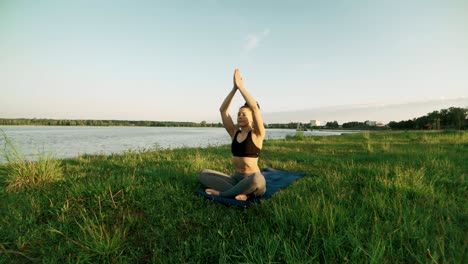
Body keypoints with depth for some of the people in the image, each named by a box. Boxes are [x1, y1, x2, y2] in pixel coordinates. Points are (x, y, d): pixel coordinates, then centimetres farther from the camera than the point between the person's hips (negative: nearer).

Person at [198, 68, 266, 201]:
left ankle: (222, 193, -20)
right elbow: (223, 110, 0)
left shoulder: (257, 134, -7)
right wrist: (234, 88, -6)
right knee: (203, 174, -10)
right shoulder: (235, 133, 6)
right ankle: (239, 192, -23)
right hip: (236, 179, 5)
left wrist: (241, 86, -14)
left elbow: (255, 107, -22)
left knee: (257, 178, -41)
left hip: (252, 182, -5)